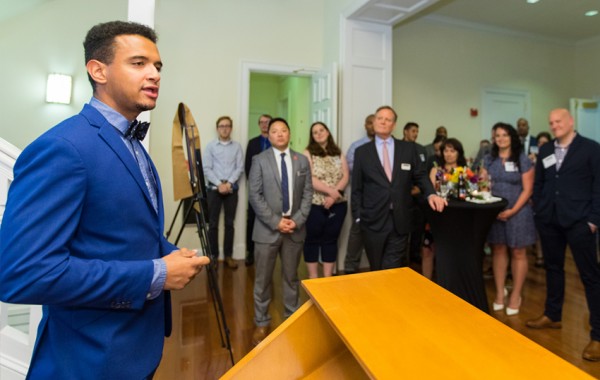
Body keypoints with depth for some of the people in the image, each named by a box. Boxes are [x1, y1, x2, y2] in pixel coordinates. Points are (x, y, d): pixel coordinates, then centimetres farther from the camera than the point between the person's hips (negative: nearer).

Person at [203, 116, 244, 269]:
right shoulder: (210, 146, 3)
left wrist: (229, 183, -13)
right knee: (213, 223, 2)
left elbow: (240, 168, 0)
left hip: (232, 188, 1)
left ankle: (228, 255, 15)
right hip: (214, 188, -1)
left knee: (230, 223, 6)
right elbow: (206, 168, -3)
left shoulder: (237, 146, 6)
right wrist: (219, 184, -14)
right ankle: (213, 256, 11)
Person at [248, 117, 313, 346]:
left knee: (291, 277, 14)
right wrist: (276, 221, -13)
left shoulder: (302, 160, 7)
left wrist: (297, 220, -9)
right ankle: (261, 323, 23)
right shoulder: (260, 160, -1)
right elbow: (254, 195, -7)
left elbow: (308, 193, 5)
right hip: (267, 229, -2)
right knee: (263, 279, 6)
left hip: (295, 228, 2)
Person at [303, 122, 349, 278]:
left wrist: (335, 195, -14)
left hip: (337, 205, 4)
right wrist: (331, 191, -18)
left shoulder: (338, 154, 10)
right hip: (315, 205, -3)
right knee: (312, 240, 6)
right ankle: (313, 278, 19)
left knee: (331, 240, 10)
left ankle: (328, 277, 21)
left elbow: (345, 176, 2)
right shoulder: (308, 153, -2)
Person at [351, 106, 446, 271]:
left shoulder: (408, 149, 7)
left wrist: (431, 194, -8)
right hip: (373, 221, 0)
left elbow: (420, 176, 12)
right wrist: (358, 217, -1)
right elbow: (357, 188, 4)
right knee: (376, 271, 11)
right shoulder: (362, 152, 4)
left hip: (400, 221, 0)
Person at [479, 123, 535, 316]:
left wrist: (512, 211, -16)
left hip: (517, 212, -3)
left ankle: (516, 295, 18)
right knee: (498, 251, 9)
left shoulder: (523, 160, -4)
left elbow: (527, 190, -7)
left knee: (517, 253, 5)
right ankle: (500, 292, 20)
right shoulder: (489, 159, 7)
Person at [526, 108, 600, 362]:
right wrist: (538, 211, 7)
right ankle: (552, 315, 30)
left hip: (578, 220, -5)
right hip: (549, 220, 5)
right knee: (553, 267, 15)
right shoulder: (545, 150, 11)